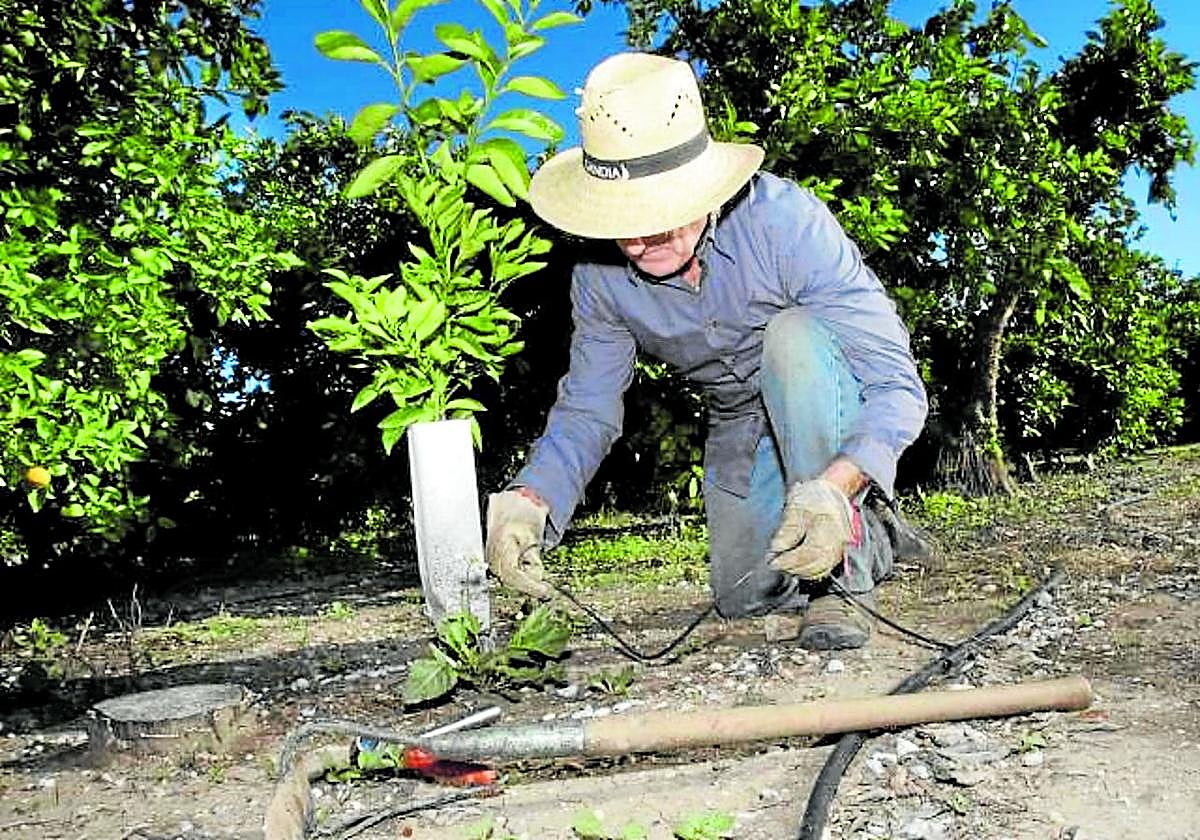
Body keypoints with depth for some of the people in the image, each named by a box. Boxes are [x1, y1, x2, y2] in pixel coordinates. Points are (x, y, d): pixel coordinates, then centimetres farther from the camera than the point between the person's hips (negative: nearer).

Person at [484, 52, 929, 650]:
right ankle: (870, 538, 31)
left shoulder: (784, 220, -34)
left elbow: (897, 386, -34)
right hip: (742, 426, 5)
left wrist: (833, 488, -52)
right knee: (743, 596, 2)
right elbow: (586, 410, -11)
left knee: (793, 334, -37)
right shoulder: (599, 275, -19)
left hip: (836, 405, -4)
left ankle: (841, 577, -23)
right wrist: (529, 500, -32)